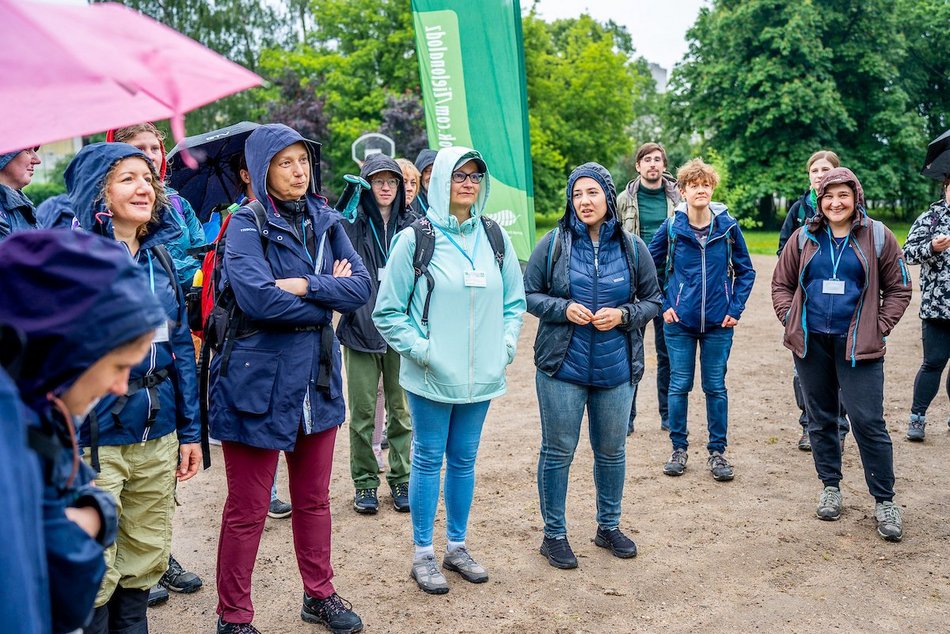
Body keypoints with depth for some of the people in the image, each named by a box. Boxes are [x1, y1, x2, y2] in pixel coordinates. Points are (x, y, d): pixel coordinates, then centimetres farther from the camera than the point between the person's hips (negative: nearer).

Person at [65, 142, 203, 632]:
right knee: (95, 574, 3)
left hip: (157, 435, 6)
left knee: (148, 556, 16)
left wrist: (189, 429, 11)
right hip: (95, 438, -5)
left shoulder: (159, 256, 9)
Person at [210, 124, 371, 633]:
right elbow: (256, 296, -25)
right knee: (247, 509, 6)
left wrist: (303, 286, -17)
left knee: (314, 498, 18)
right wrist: (327, 298, -13)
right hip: (258, 379, -5)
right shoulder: (247, 224, -8)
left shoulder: (325, 221, 8)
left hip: (317, 376, 5)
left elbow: (361, 286, -3)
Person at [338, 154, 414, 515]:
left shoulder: (411, 225, 7)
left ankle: (401, 479, 21)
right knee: (362, 411, 4)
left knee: (402, 409, 7)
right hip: (361, 327, -1)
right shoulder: (351, 224, 1)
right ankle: (364, 482, 18)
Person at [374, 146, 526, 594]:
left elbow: (514, 300, 12)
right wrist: (421, 348, -13)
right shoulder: (415, 239, -7)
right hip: (431, 376, -4)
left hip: (481, 374, 4)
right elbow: (387, 311, -5)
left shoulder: (495, 237, 4)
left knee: (464, 460, 15)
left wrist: (506, 343, 0)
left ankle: (457, 546, 30)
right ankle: (423, 554, 21)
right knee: (429, 460, 7)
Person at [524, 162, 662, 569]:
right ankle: (554, 535, 22)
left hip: (616, 369, 2)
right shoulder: (554, 243, -4)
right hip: (561, 367, -2)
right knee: (558, 451, 5)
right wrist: (563, 308, -16)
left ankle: (609, 527, 35)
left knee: (612, 451, 15)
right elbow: (528, 293, 1)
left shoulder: (632, 247, 1)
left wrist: (623, 315, -12)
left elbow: (653, 300, 7)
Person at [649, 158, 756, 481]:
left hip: (718, 322, 0)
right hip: (680, 322, 0)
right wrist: (663, 305, -1)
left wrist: (736, 308, -1)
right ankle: (679, 449, 21)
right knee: (679, 386, 6)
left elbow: (745, 271, 7)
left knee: (716, 388, 7)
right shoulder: (671, 227, -5)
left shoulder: (728, 226, -3)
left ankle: (717, 452, 19)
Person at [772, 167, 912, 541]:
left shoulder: (877, 237, 1)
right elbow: (781, 284, 12)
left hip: (857, 345, -3)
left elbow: (898, 288, 5)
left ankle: (884, 500, 9)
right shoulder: (804, 238, 6)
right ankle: (830, 488, 27)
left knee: (868, 422, -5)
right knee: (820, 419, 11)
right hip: (811, 342, 3)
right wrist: (790, 320, 0)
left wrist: (880, 328, -4)